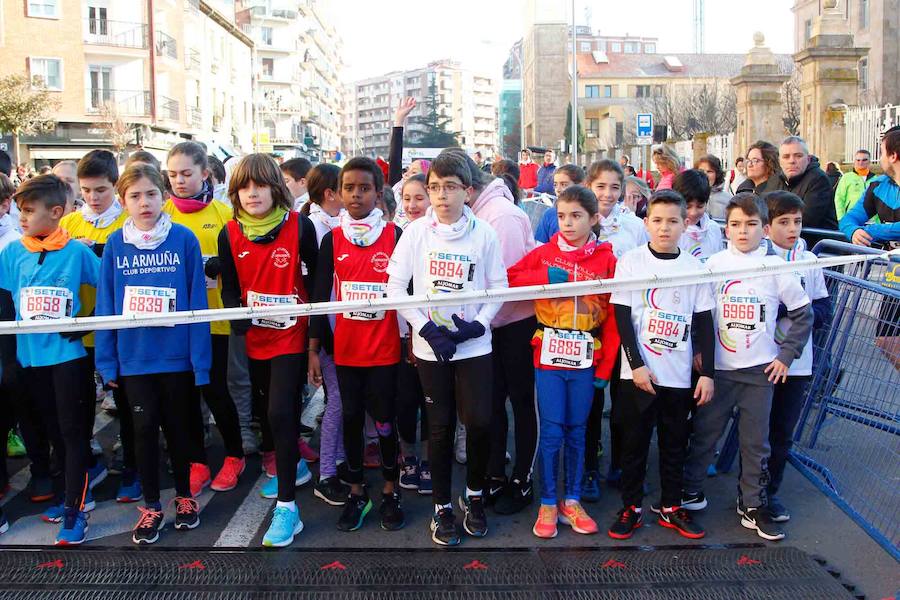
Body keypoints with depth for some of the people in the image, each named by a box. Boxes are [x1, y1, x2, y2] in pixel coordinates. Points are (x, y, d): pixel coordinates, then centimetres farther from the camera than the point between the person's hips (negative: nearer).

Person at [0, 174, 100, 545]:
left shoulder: (76, 251, -6)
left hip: (67, 354, -4)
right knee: (49, 429, 13)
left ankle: (75, 508, 7)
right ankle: (78, 490, 28)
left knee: (71, 430, 0)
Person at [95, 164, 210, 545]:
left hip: (177, 355, -1)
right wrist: (107, 361, 1)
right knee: (144, 429, 9)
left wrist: (200, 359, -9)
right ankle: (151, 506, 25)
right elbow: (105, 305, 2)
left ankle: (184, 495, 33)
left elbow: (197, 302, -7)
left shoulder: (184, 239, -7)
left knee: (176, 427, 13)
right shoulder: (115, 244, 0)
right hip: (133, 357, 1)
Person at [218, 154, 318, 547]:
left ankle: (286, 505, -5)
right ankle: (295, 465, 45)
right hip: (256, 337, 5)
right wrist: (235, 313, -14)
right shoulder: (230, 235, 0)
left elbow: (315, 278, -3)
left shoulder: (300, 227, -10)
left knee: (279, 413, -14)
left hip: (292, 335, -5)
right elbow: (229, 286, 6)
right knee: (270, 409, 19)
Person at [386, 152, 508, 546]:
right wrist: (426, 328, -11)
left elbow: (498, 286, 3)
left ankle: (474, 495, 20)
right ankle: (442, 508, 22)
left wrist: (478, 324, -12)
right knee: (440, 428, 7)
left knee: (479, 422, -7)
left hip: (474, 345, 0)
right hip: (430, 347, 0)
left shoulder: (484, 233, -1)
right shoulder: (416, 232, -2)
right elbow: (395, 287, -2)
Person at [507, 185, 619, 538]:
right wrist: (546, 278, -15)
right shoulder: (544, 254, 1)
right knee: (551, 432, 1)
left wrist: (605, 367, -2)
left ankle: (572, 502, 24)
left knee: (577, 431, 11)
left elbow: (613, 317, 0)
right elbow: (508, 279, -2)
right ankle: (547, 505, 15)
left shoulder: (606, 260, 0)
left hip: (586, 359, 1)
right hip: (548, 355, -1)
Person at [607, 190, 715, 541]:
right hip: (638, 372, -2)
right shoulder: (631, 261, -3)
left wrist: (708, 372, 0)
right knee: (634, 442, 6)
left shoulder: (695, 267, 3)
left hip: (679, 375, 2)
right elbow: (622, 316, -6)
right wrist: (637, 364, -12)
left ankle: (670, 508, 25)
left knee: (674, 443, 12)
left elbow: (704, 323, 5)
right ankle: (632, 508, 19)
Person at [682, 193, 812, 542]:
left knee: (756, 441, 7)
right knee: (705, 431, 8)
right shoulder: (714, 264, -1)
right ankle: (690, 487, 27)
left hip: (761, 369, 0)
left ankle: (753, 506, 20)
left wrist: (787, 354, 1)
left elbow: (802, 313, 6)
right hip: (717, 367, 0)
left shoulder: (775, 267, -1)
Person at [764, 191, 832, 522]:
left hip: (797, 362, 4)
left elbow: (824, 310, 6)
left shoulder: (809, 261, 5)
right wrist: (786, 307, -20)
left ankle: (771, 491, 31)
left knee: (783, 433, 15)